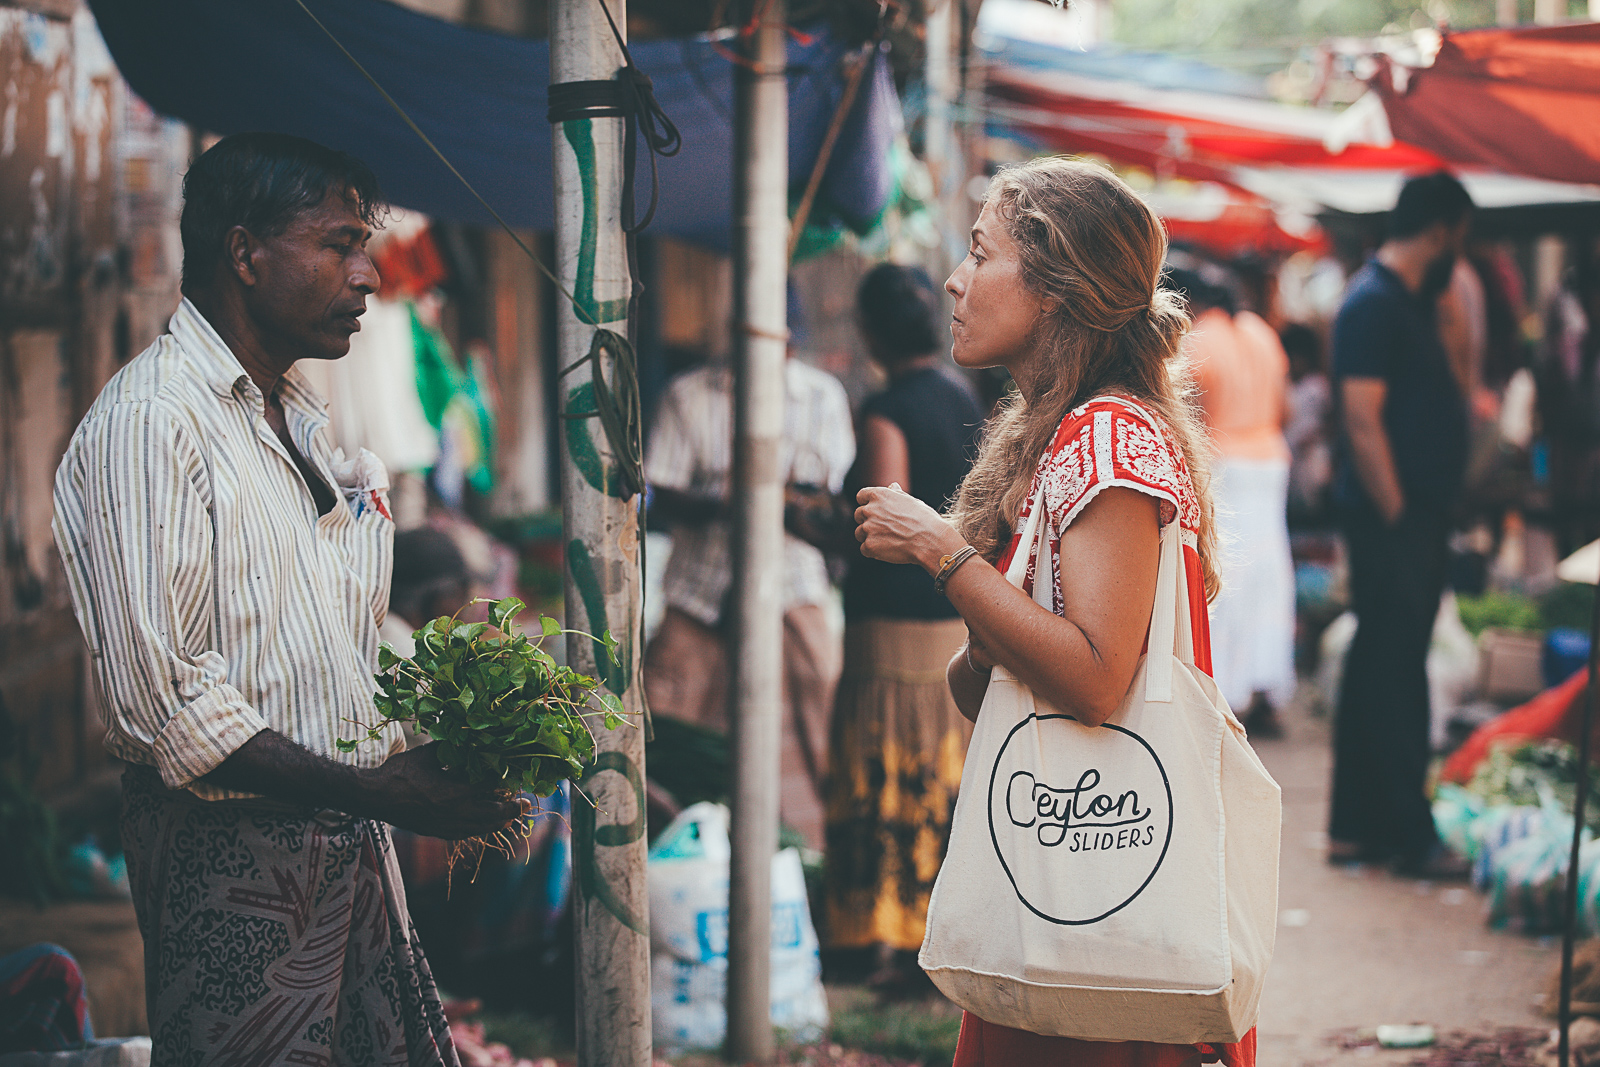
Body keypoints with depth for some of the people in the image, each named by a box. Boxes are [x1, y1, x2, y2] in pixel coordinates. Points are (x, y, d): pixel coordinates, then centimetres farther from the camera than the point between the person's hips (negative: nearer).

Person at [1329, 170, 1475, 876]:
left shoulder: (1407, 302, 16)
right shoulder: (1374, 303, -15)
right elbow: (1363, 423, -20)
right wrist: (1397, 518, -19)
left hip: (1415, 519, 10)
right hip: (1391, 524, -10)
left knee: (1381, 671, 13)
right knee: (1394, 674, -5)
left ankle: (1358, 826, 19)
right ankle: (1411, 837, -1)